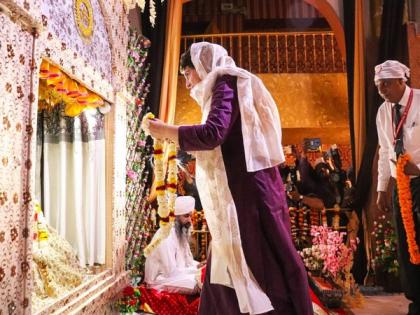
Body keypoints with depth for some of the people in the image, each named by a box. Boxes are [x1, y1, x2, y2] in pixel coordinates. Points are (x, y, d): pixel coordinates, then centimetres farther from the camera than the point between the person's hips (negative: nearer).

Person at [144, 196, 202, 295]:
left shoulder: (182, 233, 7)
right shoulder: (165, 236, -23)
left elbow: (186, 260, 16)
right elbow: (171, 272, -25)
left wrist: (198, 265, -4)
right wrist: (196, 270, -16)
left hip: (173, 273, 9)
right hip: (160, 280, -9)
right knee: (198, 283, -27)